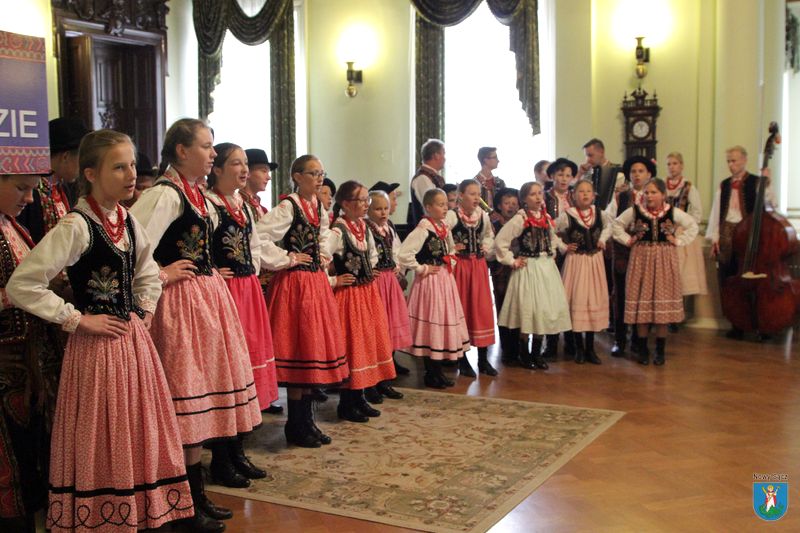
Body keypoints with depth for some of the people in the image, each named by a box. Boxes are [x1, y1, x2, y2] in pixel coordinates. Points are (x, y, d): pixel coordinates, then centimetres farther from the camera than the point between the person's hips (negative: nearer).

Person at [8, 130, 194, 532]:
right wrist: (77, 319, -17)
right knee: (102, 440, 3)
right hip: (97, 346, -7)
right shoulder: (75, 226, -15)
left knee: (140, 433, 15)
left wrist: (144, 312, 10)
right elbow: (21, 286, -21)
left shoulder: (128, 222, 7)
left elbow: (148, 274, 25)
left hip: (134, 340, 7)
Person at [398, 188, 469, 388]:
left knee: (444, 323, 12)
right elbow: (404, 254, -26)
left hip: (446, 281, 8)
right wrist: (422, 269, -16)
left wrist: (450, 264, 12)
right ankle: (430, 374, 9)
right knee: (431, 324, -2)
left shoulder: (445, 228, 8)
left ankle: (438, 371, 22)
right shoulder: (423, 229, -16)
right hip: (430, 282, -8)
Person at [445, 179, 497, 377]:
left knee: (483, 311, 5)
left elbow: (489, 236, 22)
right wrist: (451, 249, -15)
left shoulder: (483, 216, 5)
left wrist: (487, 249, 6)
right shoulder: (452, 216, -12)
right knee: (461, 310, 4)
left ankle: (483, 359, 15)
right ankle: (462, 361, 14)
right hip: (460, 267, -5)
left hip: (479, 267, 5)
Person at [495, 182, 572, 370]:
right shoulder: (520, 219, -11)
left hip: (547, 267, 6)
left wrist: (562, 248, 12)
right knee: (528, 309, -4)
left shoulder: (546, 218, 8)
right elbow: (500, 241, -14)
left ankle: (536, 353, 18)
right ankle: (524, 354, 11)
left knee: (546, 309, 7)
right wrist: (512, 261, -11)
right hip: (529, 268, -6)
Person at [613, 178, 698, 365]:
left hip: (664, 261, 0)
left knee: (663, 304, 3)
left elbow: (693, 226, 11)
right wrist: (628, 240, 0)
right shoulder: (634, 211, -3)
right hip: (641, 259, 0)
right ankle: (643, 350, 13)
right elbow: (617, 224, 10)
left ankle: (660, 351, 13)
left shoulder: (673, 213, -2)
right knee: (641, 304, 1)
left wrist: (678, 241, 1)